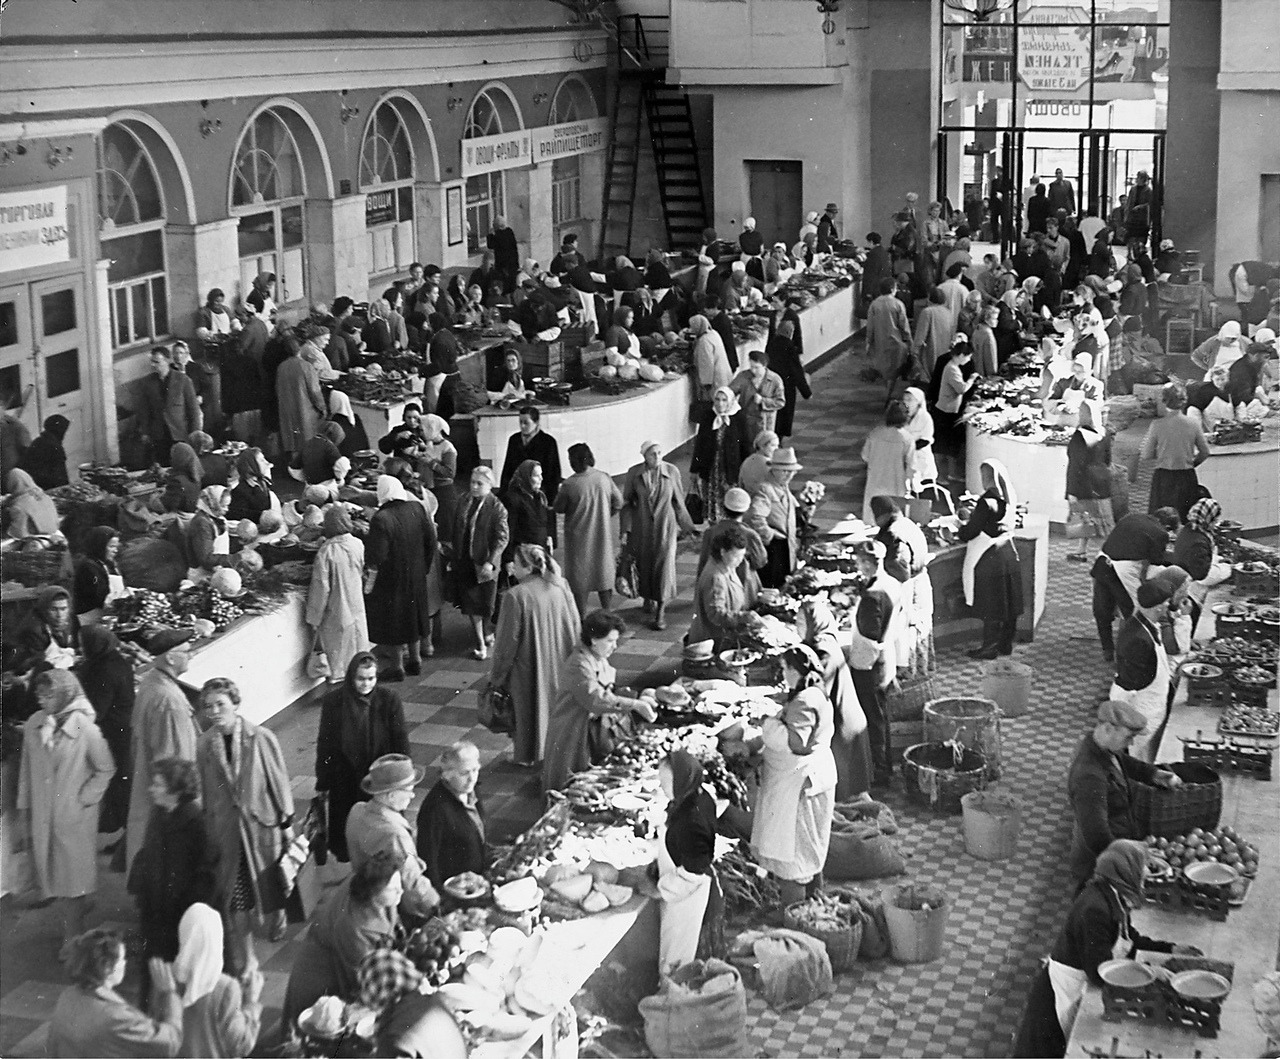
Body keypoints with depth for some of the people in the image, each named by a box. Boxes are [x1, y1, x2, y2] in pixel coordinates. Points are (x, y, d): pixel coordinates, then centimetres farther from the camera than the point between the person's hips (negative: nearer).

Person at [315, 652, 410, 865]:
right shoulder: (333, 702, -8)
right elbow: (324, 745, -1)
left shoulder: (389, 700, -8)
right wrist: (322, 785, 3)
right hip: (344, 781, 0)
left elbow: (400, 742, -2)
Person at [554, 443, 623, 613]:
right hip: (602, 535, 3)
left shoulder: (569, 484, -19)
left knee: (579, 579, 10)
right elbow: (618, 503, 1)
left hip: (579, 537, -3)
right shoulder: (604, 479, -9)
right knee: (604, 573, 17)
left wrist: (558, 495, 12)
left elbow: (559, 509, -6)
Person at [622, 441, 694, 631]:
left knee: (664, 564, -9)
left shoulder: (672, 471, -8)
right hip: (641, 527, 1)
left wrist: (687, 527, 10)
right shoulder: (634, 473, -7)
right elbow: (627, 502, 2)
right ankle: (647, 597, 40)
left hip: (665, 526, -1)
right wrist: (626, 530, -3)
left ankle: (661, 611, -3)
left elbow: (678, 501, 4)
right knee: (644, 564, 13)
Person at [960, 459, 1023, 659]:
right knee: (1008, 603, 15)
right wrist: (973, 516, 20)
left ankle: (990, 647, 11)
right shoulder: (1009, 499, 1)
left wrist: (963, 524, 5)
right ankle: (1006, 643, 26)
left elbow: (970, 533, -17)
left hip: (989, 559, -7)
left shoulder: (986, 502, -21)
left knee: (990, 605, 3)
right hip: (1009, 553, 7)